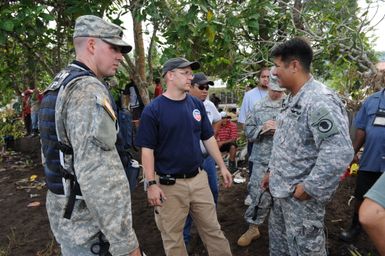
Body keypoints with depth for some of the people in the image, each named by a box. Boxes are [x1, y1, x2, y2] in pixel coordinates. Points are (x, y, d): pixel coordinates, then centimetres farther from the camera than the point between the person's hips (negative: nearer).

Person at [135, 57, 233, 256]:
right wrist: (151, 184, -14)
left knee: (212, 229, 17)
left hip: (198, 178, 4)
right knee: (172, 237, 13)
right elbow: (147, 149, -11)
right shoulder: (153, 110, -11)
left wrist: (222, 166, 9)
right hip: (169, 184, -4)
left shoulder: (197, 104, 4)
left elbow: (208, 138, 10)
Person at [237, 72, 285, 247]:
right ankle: (253, 227, 28)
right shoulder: (258, 107, 5)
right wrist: (262, 128, -13)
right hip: (262, 160, 1)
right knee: (260, 196, 8)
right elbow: (248, 131, 5)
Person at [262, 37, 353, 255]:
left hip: (301, 197, -9)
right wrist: (274, 172, 18)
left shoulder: (320, 101, -24)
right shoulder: (292, 99, 10)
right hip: (282, 191, 10)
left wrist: (310, 188, -24)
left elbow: (340, 152, -32)